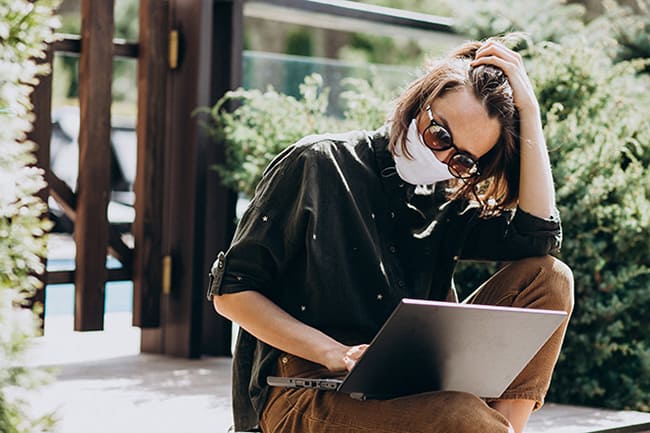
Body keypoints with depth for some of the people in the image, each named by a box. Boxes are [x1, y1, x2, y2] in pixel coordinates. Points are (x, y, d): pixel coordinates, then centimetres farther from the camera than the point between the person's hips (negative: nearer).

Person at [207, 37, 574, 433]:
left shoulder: (446, 203, 11)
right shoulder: (320, 165, -1)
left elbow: (539, 234, -6)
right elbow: (231, 292, -2)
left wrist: (529, 107, -2)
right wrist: (333, 352, -16)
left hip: (411, 389, 6)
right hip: (306, 391, -6)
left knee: (550, 276, -7)